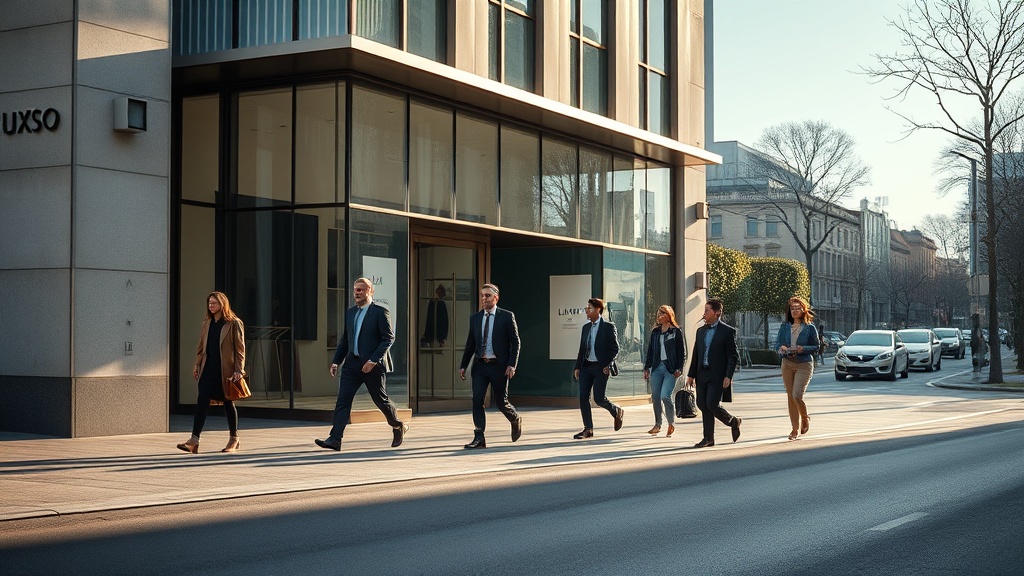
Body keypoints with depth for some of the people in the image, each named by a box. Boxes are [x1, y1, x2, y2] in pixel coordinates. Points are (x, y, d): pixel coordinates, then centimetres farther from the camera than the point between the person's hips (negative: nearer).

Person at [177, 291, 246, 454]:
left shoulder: (234, 323, -5)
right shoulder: (207, 323, 12)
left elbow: (240, 348, -7)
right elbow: (201, 346, 17)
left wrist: (238, 370, -12)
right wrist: (197, 365, 11)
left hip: (226, 369, -4)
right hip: (208, 367, 4)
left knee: (228, 402, 6)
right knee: (202, 401, -7)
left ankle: (234, 439, 21)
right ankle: (194, 440, -11)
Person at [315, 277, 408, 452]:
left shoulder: (380, 312, -8)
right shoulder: (350, 312, 12)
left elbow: (389, 338, -13)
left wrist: (373, 360, -20)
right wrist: (336, 361, 10)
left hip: (373, 365, -5)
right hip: (352, 364, 6)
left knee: (380, 399, 7)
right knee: (343, 399, -5)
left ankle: (399, 427, 32)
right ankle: (335, 439, -9)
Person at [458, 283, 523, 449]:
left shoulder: (507, 316, -3)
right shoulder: (475, 318, 9)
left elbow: (515, 342, -3)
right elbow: (470, 344, 14)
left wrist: (512, 365, -13)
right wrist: (463, 365, 9)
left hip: (499, 366, -3)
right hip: (480, 365, 3)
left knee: (501, 401, 4)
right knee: (477, 400, -9)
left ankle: (516, 420, 36)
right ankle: (479, 438, -6)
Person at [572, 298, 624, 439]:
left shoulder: (608, 327, -5)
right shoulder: (586, 327, 13)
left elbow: (615, 348, -6)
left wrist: (608, 365, -15)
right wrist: (577, 367, 8)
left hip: (601, 367, -6)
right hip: (586, 366, 6)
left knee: (599, 398, -8)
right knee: (583, 397, -2)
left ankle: (617, 412, 22)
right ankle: (588, 429, 5)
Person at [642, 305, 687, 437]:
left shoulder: (676, 331, 1)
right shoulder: (655, 332, 14)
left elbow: (682, 352, 0)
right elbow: (650, 351, 16)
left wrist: (679, 369, -8)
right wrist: (646, 368, 11)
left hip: (670, 368, -5)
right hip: (657, 367, 5)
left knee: (665, 396, -15)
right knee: (655, 397, 5)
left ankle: (671, 423, 4)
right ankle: (657, 425, 18)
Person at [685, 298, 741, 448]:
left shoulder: (728, 331, -5)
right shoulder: (701, 331, 14)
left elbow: (733, 356, -7)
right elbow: (695, 355, 17)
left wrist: (728, 376, -15)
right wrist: (691, 375, 12)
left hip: (717, 376, -6)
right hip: (702, 375, 7)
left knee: (712, 404, -14)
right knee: (703, 405, 4)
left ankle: (733, 421, 13)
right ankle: (708, 438, 12)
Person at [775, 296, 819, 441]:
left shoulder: (809, 327, -2)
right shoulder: (785, 326, 8)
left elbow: (817, 347, 1)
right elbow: (777, 343, 10)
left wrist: (803, 349, -16)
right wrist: (782, 348, -12)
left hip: (804, 365, -4)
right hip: (787, 364, 4)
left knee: (797, 395, -16)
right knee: (790, 397, 5)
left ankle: (805, 418, 14)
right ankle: (795, 428, 16)